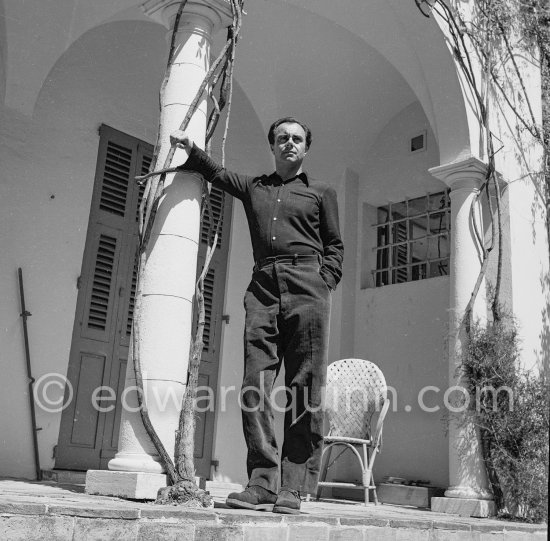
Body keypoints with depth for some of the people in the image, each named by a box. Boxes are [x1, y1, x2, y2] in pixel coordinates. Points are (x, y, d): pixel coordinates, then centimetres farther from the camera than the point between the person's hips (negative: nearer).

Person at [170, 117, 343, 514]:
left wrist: (324, 286, -2)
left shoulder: (321, 192, 18)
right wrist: (191, 149, 6)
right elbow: (215, 172, 25)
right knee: (255, 387, -7)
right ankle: (263, 484, -5)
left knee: (305, 390, -7)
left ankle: (293, 489, -5)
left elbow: (335, 246, 12)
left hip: (307, 286, -2)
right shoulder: (253, 187, 27)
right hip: (263, 287, 3)